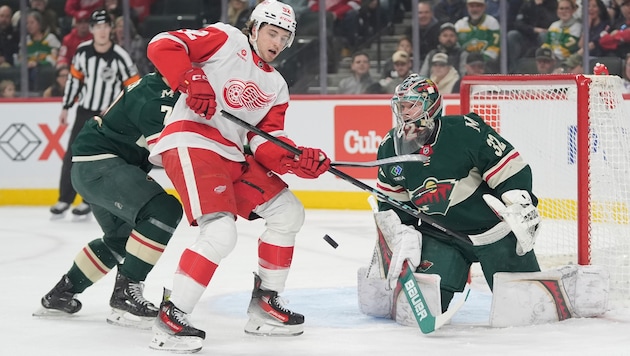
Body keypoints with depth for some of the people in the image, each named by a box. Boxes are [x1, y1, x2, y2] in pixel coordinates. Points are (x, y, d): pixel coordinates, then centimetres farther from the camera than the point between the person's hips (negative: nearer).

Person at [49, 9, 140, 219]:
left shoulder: (119, 56, -17)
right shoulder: (82, 51, -6)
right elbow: (74, 78, 7)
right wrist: (66, 107, 10)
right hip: (85, 111, 4)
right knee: (72, 156, 2)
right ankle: (64, 200, 12)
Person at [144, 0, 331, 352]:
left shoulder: (276, 86, 20)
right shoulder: (226, 40, -1)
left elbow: (267, 144, 10)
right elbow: (162, 45, -11)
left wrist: (297, 159, -9)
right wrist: (191, 82, -23)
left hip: (233, 155, 9)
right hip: (191, 143, -9)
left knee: (288, 213, 11)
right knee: (221, 231, -24)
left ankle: (265, 304, 19)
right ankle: (171, 318, -19)